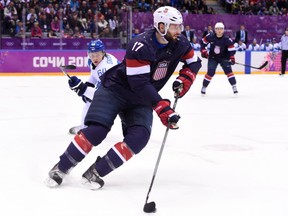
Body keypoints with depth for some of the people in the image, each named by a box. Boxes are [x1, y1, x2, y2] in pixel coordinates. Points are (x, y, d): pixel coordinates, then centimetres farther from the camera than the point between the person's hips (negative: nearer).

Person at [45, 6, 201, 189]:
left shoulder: (179, 43, -8)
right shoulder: (140, 45, -28)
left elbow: (194, 62, 10)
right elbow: (140, 84, -31)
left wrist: (184, 79, -10)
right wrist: (162, 108, -35)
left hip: (141, 99, 5)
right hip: (115, 90, -5)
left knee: (139, 136, -19)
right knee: (96, 131, -20)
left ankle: (96, 172, -10)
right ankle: (61, 168, 0)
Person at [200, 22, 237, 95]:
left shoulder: (227, 40, -19)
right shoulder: (210, 37, -16)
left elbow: (231, 49, -15)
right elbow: (202, 42, 1)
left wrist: (232, 58, -29)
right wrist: (203, 51, -5)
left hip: (223, 58, 0)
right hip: (213, 58, 0)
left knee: (228, 71, -15)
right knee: (210, 72, -10)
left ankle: (234, 87, -9)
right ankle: (204, 87, 5)